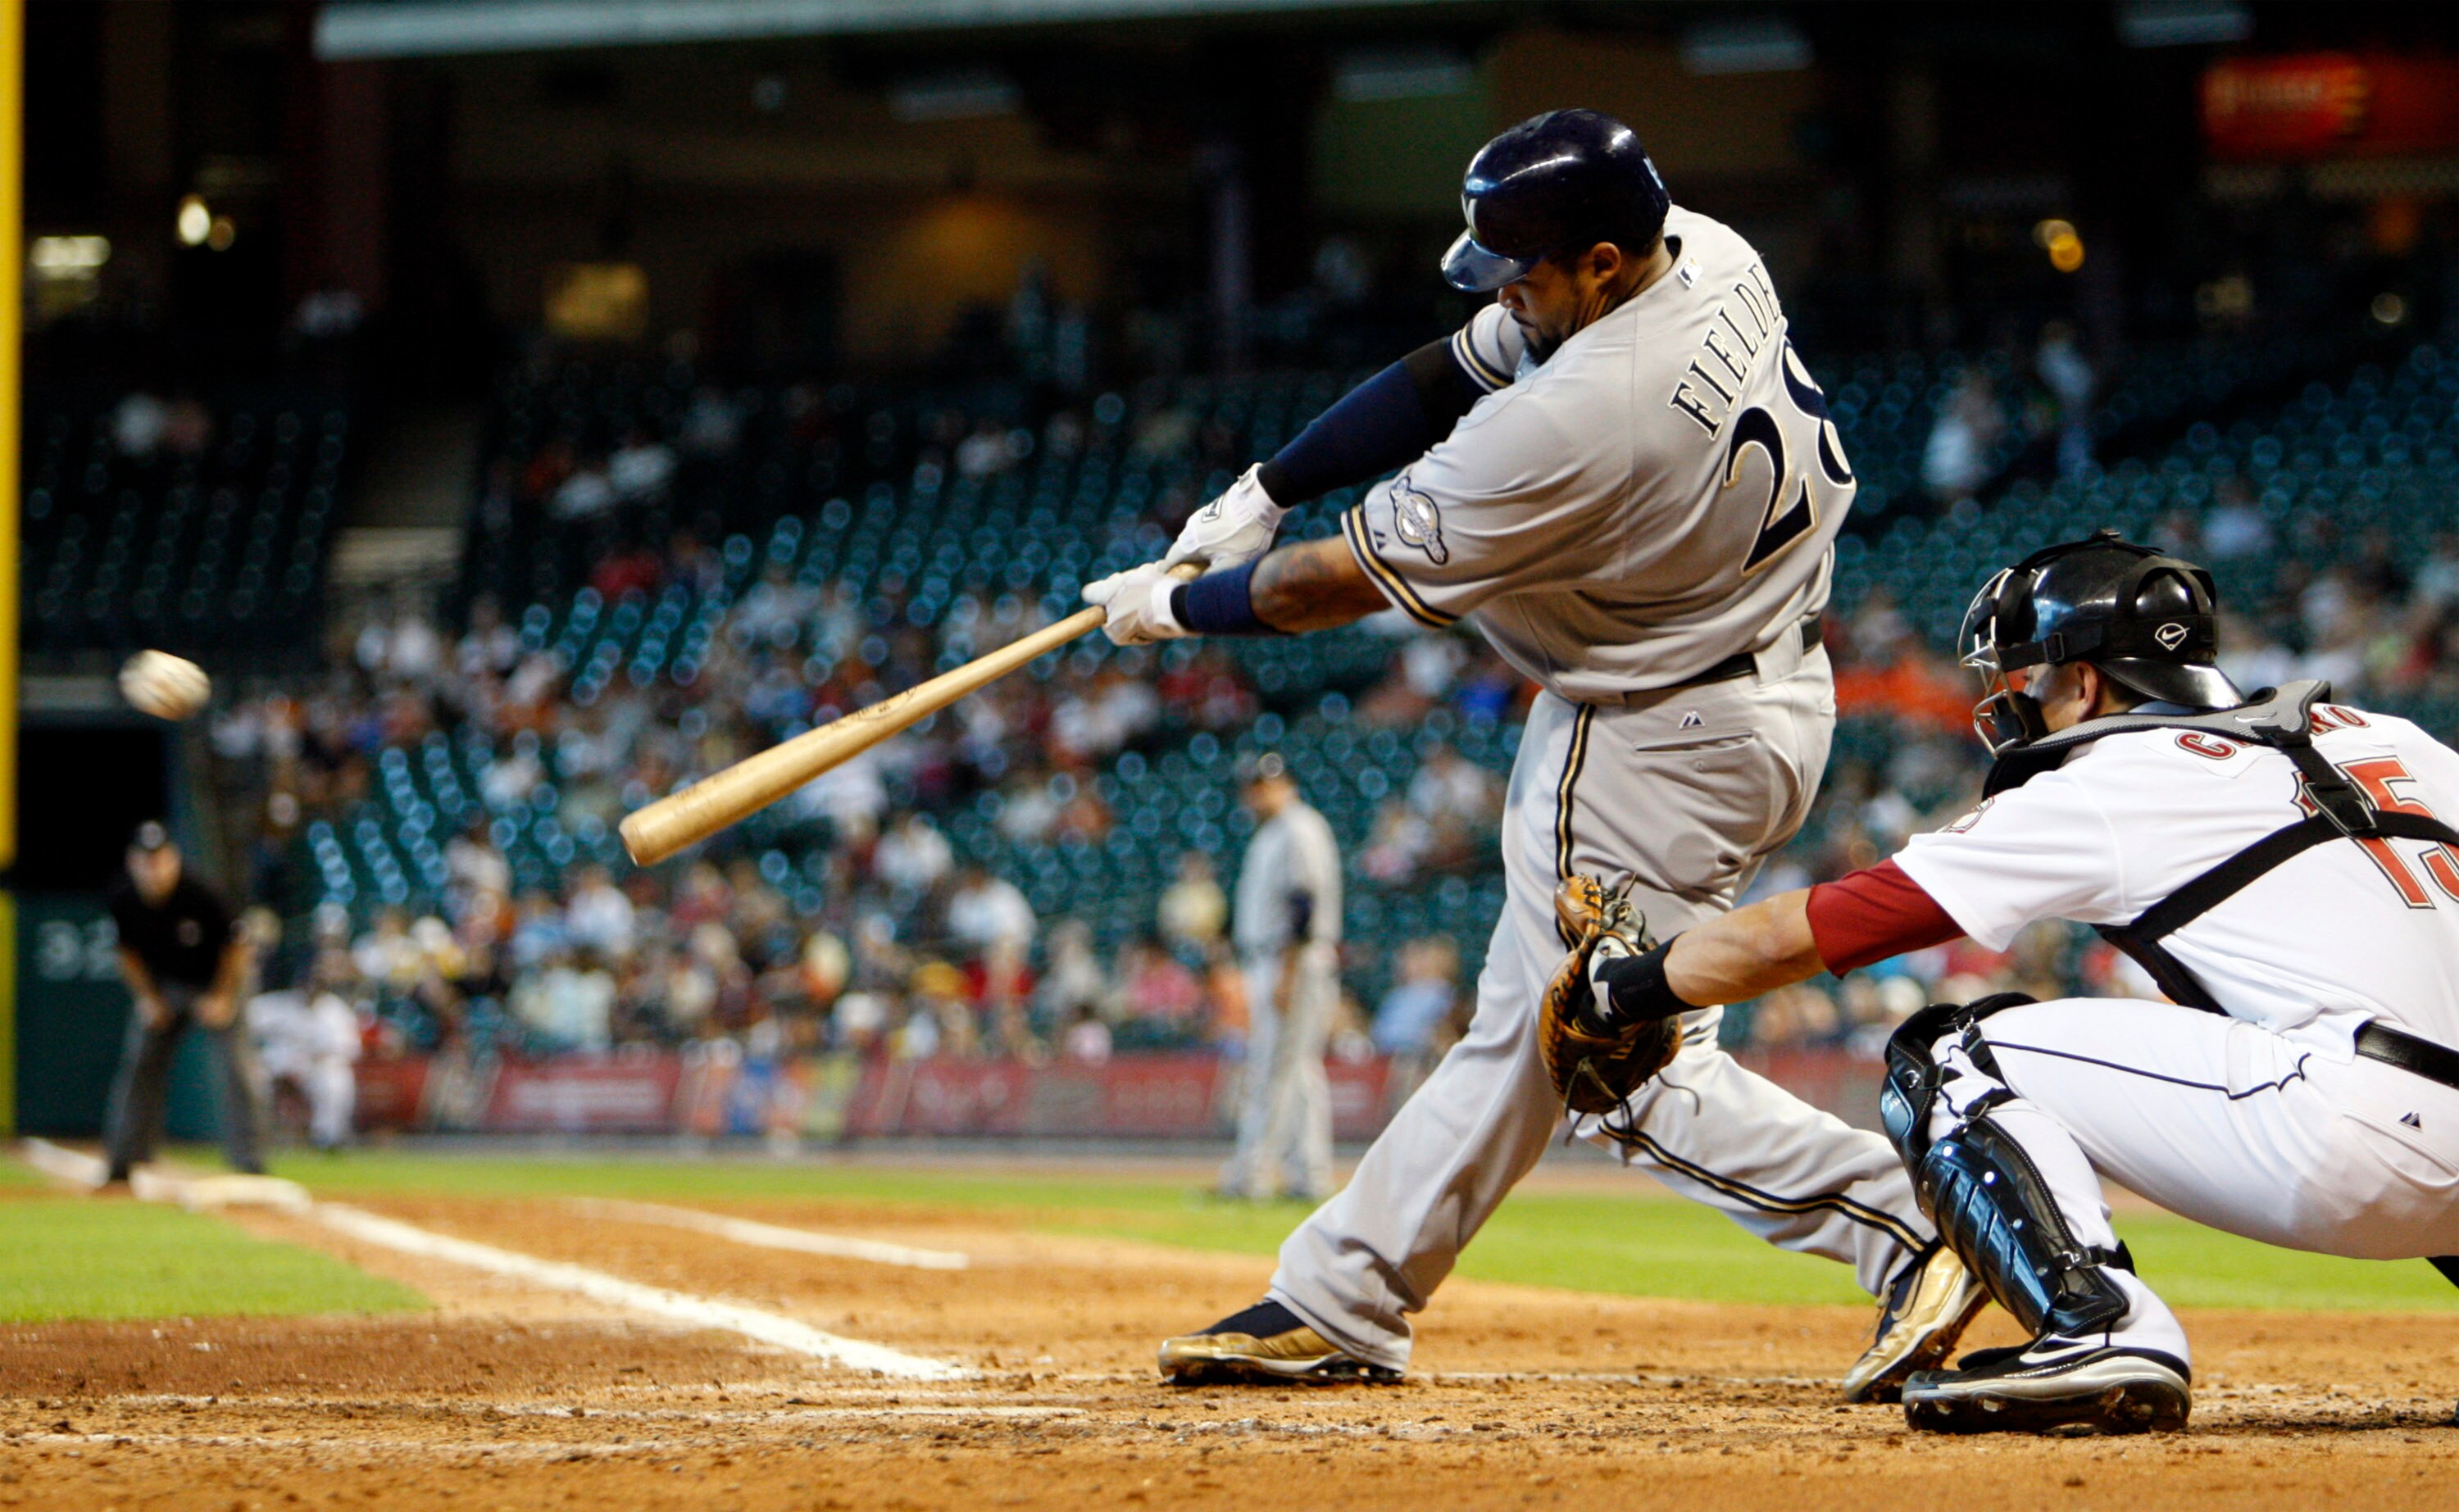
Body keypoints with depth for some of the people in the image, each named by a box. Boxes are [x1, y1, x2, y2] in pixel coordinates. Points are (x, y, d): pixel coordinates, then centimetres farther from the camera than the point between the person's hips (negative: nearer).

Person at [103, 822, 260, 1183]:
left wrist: (222, 998, -14)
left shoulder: (200, 897, -28)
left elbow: (235, 949, -14)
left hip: (213, 989, -4)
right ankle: (125, 1162, 9)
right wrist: (146, 998, -3)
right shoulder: (123, 900, -16)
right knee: (139, 1066, 0)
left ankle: (247, 1163, -9)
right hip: (161, 988, 4)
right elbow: (128, 951, 3)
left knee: (235, 1068, -13)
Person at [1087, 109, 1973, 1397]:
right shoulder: (1703, 255, -5)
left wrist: (1174, 607, -3)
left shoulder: (1577, 419, -32)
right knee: (1527, 1017, 16)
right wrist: (1260, 494, 3)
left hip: (1647, 747, -10)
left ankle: (1908, 1235, -14)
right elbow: (1451, 376, 6)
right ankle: (1339, 1304, 25)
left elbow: (1348, 579, -19)